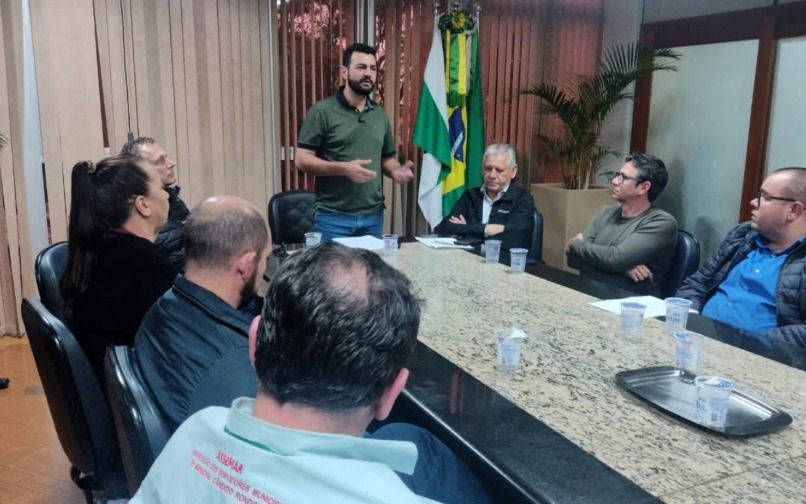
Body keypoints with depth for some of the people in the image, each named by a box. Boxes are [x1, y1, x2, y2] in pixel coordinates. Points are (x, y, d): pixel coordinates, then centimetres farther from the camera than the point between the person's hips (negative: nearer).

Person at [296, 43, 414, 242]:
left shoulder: (380, 115, 10)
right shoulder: (322, 111, -6)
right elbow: (302, 160, -9)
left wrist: (396, 170, -5)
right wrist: (343, 168, -22)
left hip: (373, 216, 5)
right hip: (334, 217, -5)